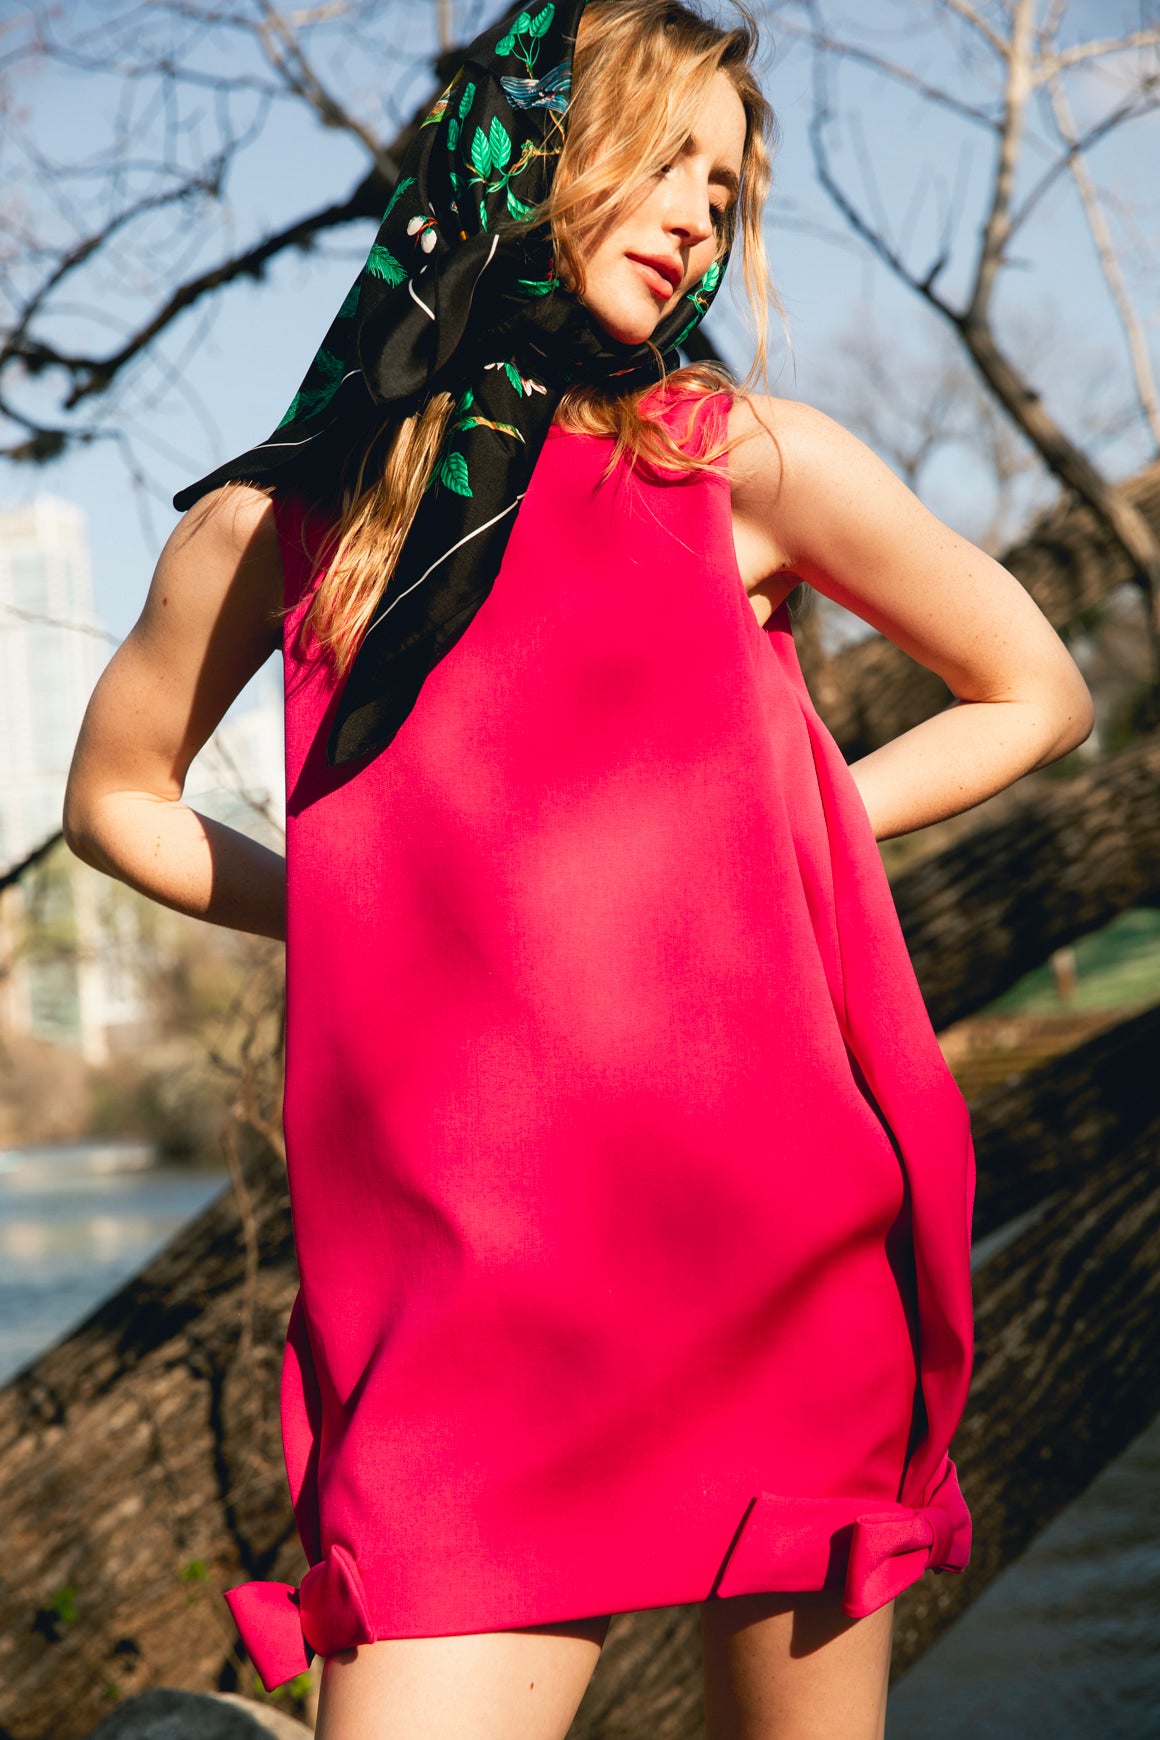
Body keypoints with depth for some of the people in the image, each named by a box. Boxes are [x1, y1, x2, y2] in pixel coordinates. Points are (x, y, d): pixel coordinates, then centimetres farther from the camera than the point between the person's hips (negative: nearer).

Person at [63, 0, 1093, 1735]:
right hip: (471, 1287, 0)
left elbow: (1039, 696, 14)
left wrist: (774, 832, 4)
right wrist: (363, 923, 9)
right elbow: (113, 796, 21)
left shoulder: (747, 462, 3)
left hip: (781, 1248, 0)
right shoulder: (274, 524, 5)